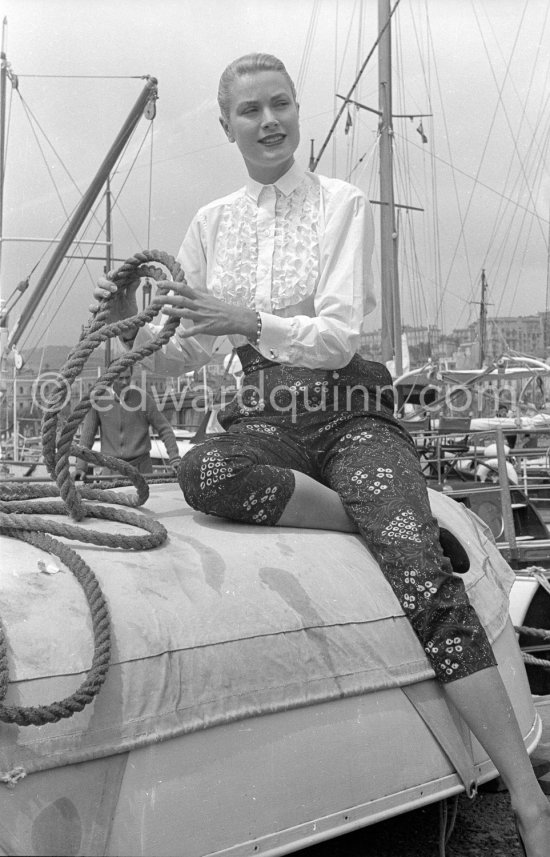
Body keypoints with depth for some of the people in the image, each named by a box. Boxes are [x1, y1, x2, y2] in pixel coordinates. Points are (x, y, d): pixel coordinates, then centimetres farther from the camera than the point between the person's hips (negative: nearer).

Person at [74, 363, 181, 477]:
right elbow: (87, 435, 2)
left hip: (140, 467, 0)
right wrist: (80, 467, -4)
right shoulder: (99, 400, -2)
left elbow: (164, 429, 1)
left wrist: (174, 459, -7)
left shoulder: (143, 398, -4)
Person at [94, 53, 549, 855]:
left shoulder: (345, 204, 1)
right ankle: (390, 526, -16)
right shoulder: (211, 223, 12)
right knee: (203, 471, -35)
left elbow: (340, 338, -8)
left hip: (348, 413, -3)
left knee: (425, 579, -25)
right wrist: (133, 317, -1)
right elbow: (187, 348, 18)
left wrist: (249, 318, -21)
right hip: (264, 419, 3)